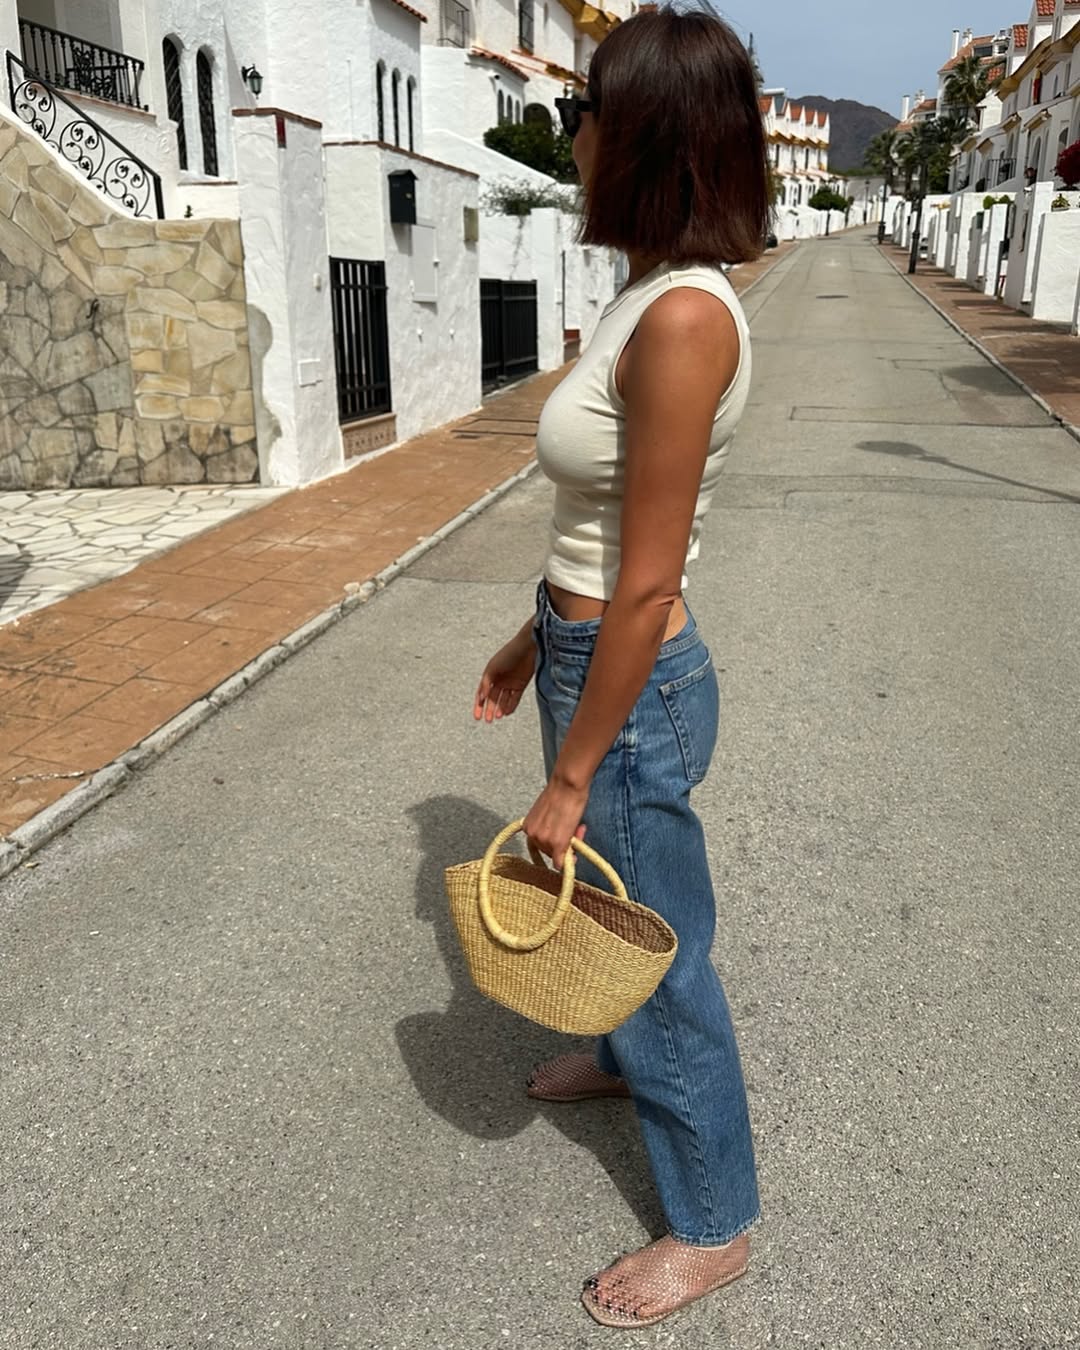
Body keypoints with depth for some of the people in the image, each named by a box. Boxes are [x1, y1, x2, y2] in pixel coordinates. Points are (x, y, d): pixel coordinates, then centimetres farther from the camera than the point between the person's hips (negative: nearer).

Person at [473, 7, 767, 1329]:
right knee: (602, 903, 29)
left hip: (634, 685, -9)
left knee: (659, 944, 9)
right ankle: (619, 1053, 59)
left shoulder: (684, 317, -25)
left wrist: (572, 775, -17)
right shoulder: (647, 298, 6)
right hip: (588, 652, 9)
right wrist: (535, 638, 20)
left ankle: (713, 1225, 35)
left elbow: (647, 589, -24)